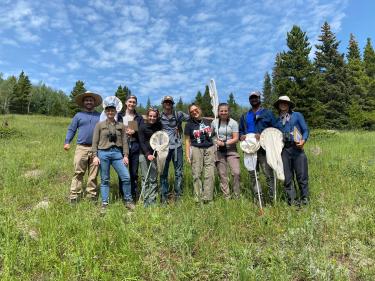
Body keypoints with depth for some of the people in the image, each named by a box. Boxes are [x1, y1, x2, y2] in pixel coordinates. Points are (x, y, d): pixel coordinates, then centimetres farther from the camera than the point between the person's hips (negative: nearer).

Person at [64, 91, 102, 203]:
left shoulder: (100, 116, 15)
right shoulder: (78, 115, 13)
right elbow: (71, 129, 11)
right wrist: (67, 142, -3)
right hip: (82, 148, -1)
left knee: (93, 174, 5)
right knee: (78, 173, -3)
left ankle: (92, 196, 11)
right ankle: (74, 196, 2)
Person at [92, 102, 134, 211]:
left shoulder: (121, 126, 10)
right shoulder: (99, 125, 5)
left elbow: (124, 141, 8)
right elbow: (95, 142, 3)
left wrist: (126, 155, 1)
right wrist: (95, 156, -4)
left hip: (117, 153, 1)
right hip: (103, 153, -1)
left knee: (126, 177, -5)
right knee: (105, 180, 5)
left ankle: (128, 201, 11)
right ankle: (104, 203, 18)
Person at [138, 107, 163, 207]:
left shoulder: (159, 125, 4)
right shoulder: (143, 126, -4)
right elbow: (142, 142, -7)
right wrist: (147, 154, -20)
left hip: (154, 154, 2)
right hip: (144, 154, -2)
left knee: (154, 179, 4)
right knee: (145, 178, 2)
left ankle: (152, 200, 12)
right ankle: (145, 201, 11)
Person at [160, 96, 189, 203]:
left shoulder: (178, 114, 3)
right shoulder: (159, 116, 5)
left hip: (177, 146, 0)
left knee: (178, 172, 4)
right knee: (163, 172, 6)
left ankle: (178, 195, 16)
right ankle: (164, 196, 17)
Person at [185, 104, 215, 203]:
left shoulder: (207, 122, 10)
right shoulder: (189, 124, 3)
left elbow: (213, 134, 21)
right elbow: (187, 141, 4)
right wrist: (187, 155, -2)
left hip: (210, 149, 2)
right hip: (196, 149, -2)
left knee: (210, 174, -4)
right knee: (196, 175, -2)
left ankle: (207, 198, 3)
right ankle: (198, 198, 8)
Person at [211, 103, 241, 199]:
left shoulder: (233, 123, -4)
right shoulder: (214, 122, 5)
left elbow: (236, 139, -9)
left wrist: (224, 143, -18)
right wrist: (215, 142, 0)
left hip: (231, 150, -2)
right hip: (219, 151, 2)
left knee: (236, 172, -12)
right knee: (222, 175, 5)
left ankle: (237, 196, 7)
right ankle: (226, 197, 18)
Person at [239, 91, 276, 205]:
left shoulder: (268, 113, 8)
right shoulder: (244, 116, 20)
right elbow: (240, 130, 24)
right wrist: (241, 136, 1)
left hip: (264, 148, -4)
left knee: (268, 173, -7)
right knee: (253, 174, 6)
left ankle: (272, 198, 2)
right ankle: (259, 198, 14)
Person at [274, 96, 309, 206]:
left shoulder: (297, 115, 8)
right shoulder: (277, 120, 17)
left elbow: (305, 130, 4)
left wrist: (303, 140, -13)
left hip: (296, 148, -3)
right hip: (283, 150, 3)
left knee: (302, 175, -1)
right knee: (287, 176, 5)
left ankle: (304, 198, 13)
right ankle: (292, 199, 15)